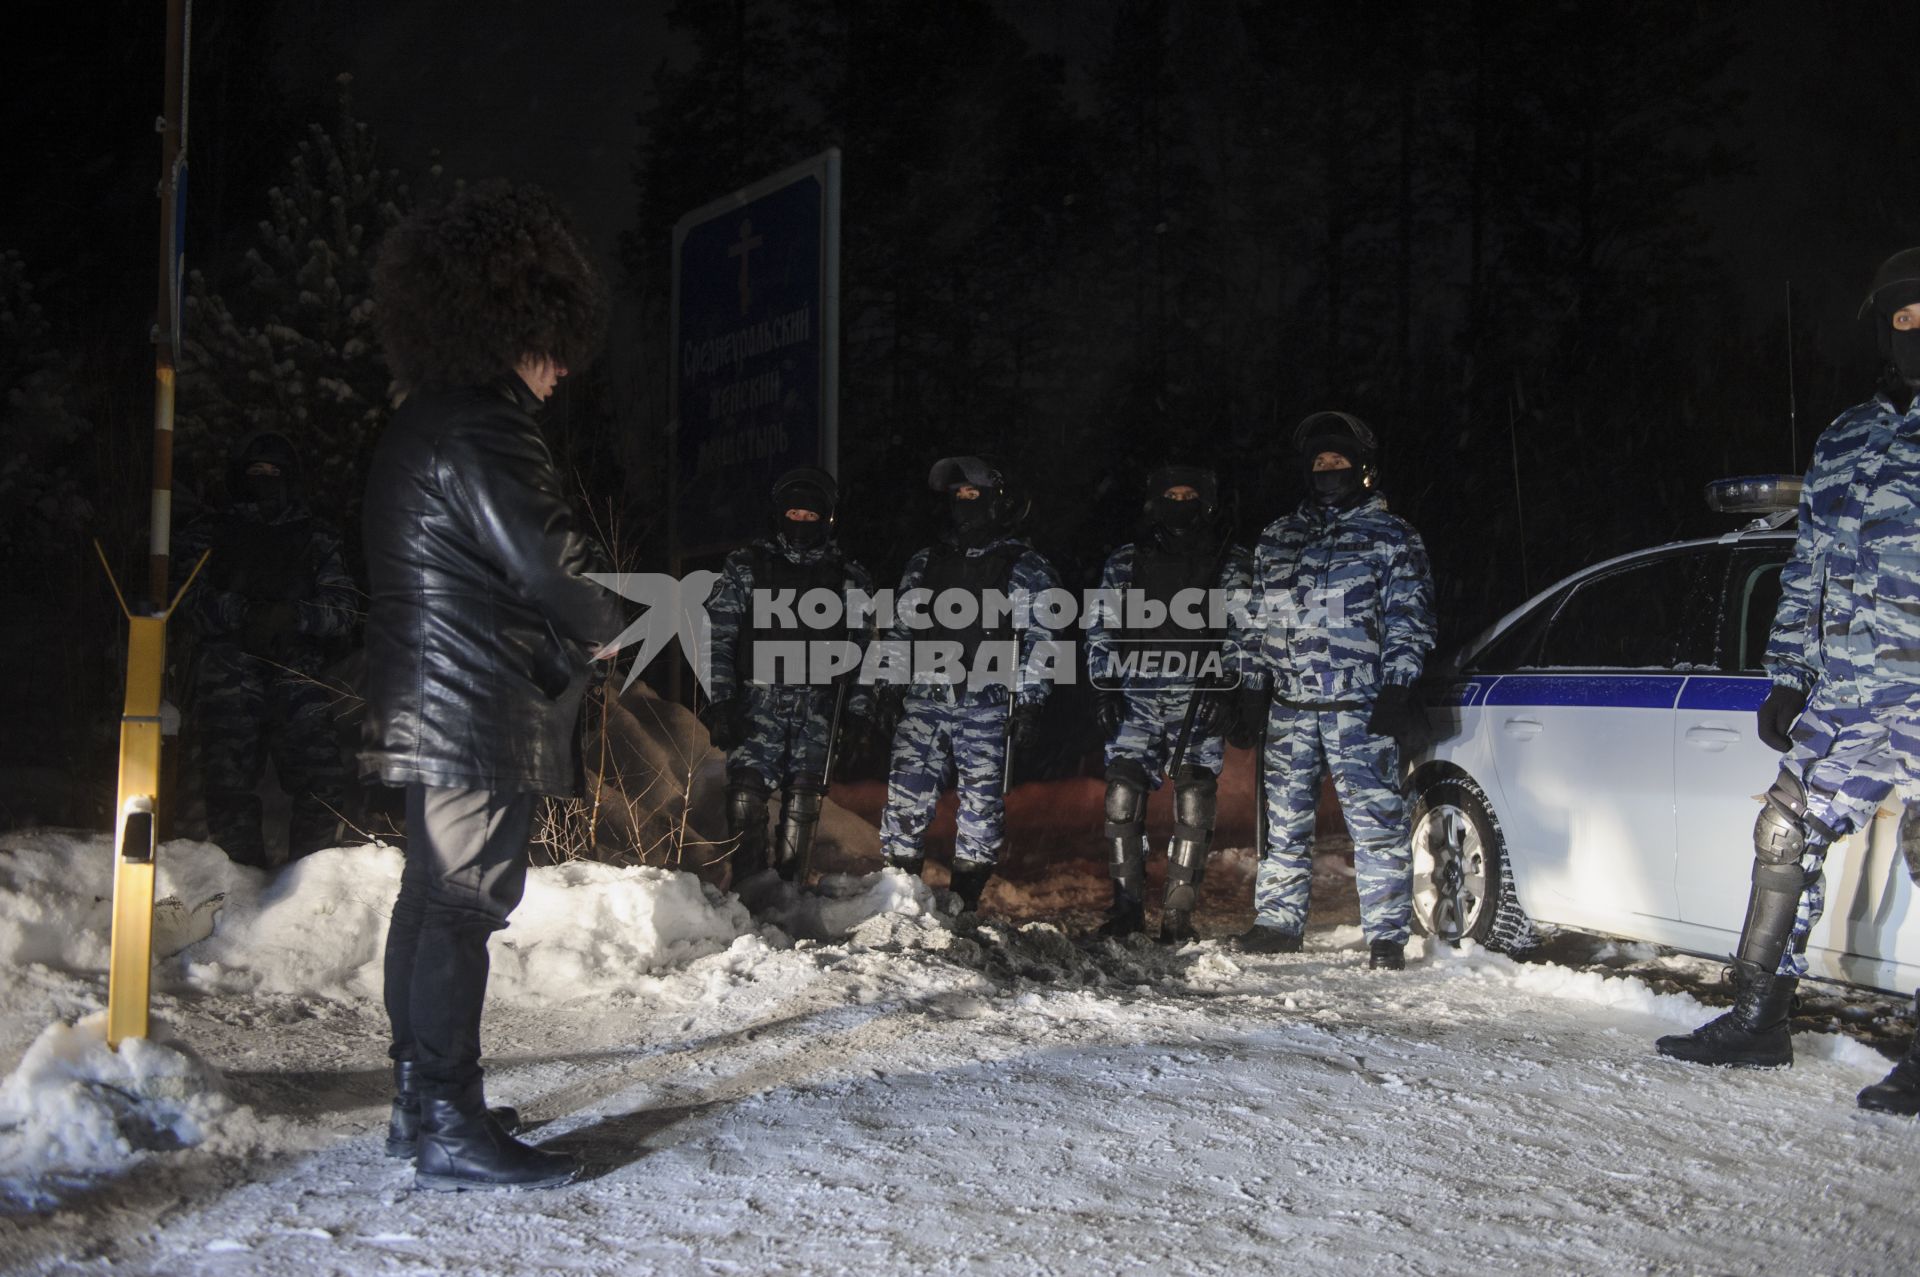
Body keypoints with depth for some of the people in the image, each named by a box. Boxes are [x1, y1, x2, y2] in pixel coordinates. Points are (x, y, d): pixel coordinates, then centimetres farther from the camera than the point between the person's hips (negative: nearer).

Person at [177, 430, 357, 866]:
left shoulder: (316, 538, 19)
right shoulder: (208, 535, 17)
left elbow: (345, 609, 8)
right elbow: (192, 603, 3)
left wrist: (294, 615, -11)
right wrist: (242, 611, -15)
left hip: (297, 679, 0)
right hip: (229, 678, 0)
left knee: (323, 784, -14)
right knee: (230, 789, -7)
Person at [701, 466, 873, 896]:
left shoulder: (848, 578, 10)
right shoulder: (746, 566, 7)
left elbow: (862, 648, 12)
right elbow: (717, 635, 4)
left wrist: (859, 712, 6)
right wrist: (718, 701, -4)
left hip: (818, 706, 1)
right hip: (758, 702, -1)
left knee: (803, 801, 2)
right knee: (746, 794, -12)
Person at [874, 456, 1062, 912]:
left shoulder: (1026, 569, 4)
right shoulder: (925, 563, 16)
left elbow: (1039, 640, 0)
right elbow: (899, 627, 20)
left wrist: (1029, 703, -6)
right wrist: (890, 682, 9)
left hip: (986, 707, -3)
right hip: (923, 700, 3)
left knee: (982, 802, -3)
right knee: (906, 795, -3)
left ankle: (965, 900, 8)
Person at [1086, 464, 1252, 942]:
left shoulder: (1231, 562, 10)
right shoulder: (1125, 562, 15)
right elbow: (1101, 625, 15)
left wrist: (1221, 679, -9)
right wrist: (1104, 683, 4)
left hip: (1199, 700, -2)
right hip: (1136, 698, 2)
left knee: (1193, 804, -7)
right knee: (1122, 798, -5)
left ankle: (1178, 914, 0)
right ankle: (1127, 905, 6)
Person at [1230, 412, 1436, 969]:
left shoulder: (1392, 536, 7)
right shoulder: (1277, 538, 17)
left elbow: (1408, 620, 1)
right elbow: (1257, 621, 18)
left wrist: (1396, 690, -9)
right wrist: (1252, 690, 11)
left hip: (1361, 707, -4)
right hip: (1288, 707, 4)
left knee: (1377, 820, -7)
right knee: (1284, 820, 8)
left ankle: (1387, 934, -1)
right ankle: (1278, 922, 18)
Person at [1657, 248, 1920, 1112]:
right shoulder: (1844, 441, 17)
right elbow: (1806, 572, 20)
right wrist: (1787, 678, 15)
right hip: (1848, 693, 6)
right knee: (1787, 831, 5)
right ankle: (1759, 1018, 16)